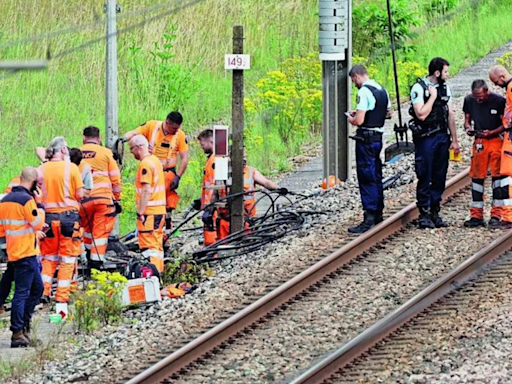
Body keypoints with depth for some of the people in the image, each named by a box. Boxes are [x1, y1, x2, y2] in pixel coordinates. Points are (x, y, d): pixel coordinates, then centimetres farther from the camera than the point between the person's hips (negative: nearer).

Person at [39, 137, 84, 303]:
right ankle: (62, 295, 3)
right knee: (67, 258, 5)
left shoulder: (42, 169, 0)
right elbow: (80, 195, -8)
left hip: (48, 215, 3)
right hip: (68, 215, -3)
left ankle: (44, 290, 7)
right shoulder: (71, 168, -8)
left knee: (48, 257, 16)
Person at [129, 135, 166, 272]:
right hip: (160, 211, 9)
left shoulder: (145, 164, -15)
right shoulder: (156, 160, 15)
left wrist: (140, 212, -19)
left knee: (148, 246, -10)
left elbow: (146, 191, -20)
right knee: (157, 246, 14)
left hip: (149, 213, -9)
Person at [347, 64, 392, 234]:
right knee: (376, 176, 17)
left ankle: (369, 218, -9)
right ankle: (378, 213, 26)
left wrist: (351, 119, -1)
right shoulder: (382, 90, 10)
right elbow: (388, 113, 23)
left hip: (366, 139, -9)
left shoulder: (364, 91, -18)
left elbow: (359, 120, -24)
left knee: (367, 178, -7)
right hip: (378, 136, 9)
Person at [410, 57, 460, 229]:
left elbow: (450, 115, 14)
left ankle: (435, 212, 14)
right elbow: (421, 114, -20)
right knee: (425, 178, -3)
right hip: (425, 138, -6)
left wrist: (454, 140, 13)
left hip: (442, 137, 6)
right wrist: (433, 96, -15)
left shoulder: (445, 87, 11)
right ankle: (424, 214, 2)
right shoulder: (419, 88, -10)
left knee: (439, 177, 7)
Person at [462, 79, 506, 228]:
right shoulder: (469, 100, 1)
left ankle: (496, 215, -1)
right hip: (479, 141, 4)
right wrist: (468, 128, -8)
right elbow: (467, 119, 14)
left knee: (497, 175, -5)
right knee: (477, 177, 2)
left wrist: (491, 132, -20)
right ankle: (476, 216, 7)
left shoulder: (499, 101, -11)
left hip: (496, 139, -4)